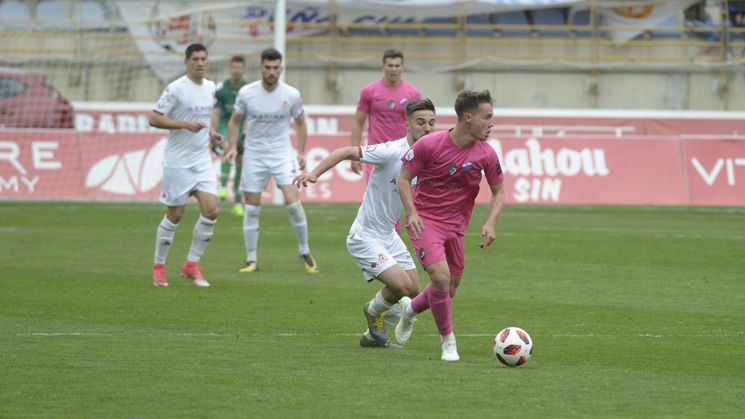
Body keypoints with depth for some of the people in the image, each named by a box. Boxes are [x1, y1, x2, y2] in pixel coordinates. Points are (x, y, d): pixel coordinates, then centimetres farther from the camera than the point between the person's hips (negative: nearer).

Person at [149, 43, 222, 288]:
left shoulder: (210, 88, 9)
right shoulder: (176, 89, -13)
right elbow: (154, 119, -14)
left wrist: (211, 133, 8)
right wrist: (186, 124, -22)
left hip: (202, 160, 6)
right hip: (177, 162, -6)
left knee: (211, 210, -7)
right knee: (175, 215, 0)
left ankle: (191, 265, 5)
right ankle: (158, 266, 18)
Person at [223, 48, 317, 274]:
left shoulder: (292, 94, -6)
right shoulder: (246, 93, -6)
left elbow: (300, 124, 10)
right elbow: (234, 121, 8)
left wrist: (301, 152, 0)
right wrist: (233, 147, -7)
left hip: (282, 154, -1)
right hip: (254, 155, 1)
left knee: (292, 201, -15)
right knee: (252, 208, 2)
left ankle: (305, 252, 2)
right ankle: (251, 259, 12)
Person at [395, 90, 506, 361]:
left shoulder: (486, 154, -6)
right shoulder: (429, 144, -16)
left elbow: (498, 192, 6)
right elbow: (404, 178, -5)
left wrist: (490, 223, -10)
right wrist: (412, 212, -18)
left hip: (455, 226, 5)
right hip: (425, 220, -5)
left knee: (449, 290, 11)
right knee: (441, 277, -21)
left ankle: (410, 310, 43)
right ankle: (448, 341, -2)